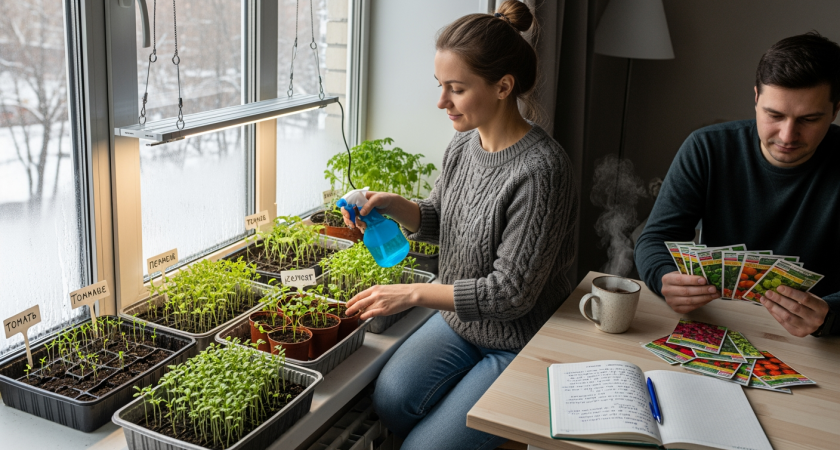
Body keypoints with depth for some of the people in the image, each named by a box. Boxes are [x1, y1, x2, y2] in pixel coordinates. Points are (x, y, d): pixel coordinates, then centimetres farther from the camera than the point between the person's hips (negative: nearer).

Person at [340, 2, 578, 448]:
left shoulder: (540, 171, -27)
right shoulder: (462, 145, -3)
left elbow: (511, 293, -25)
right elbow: (437, 223, 13)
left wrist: (412, 294, -24)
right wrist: (394, 206, -9)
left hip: (521, 345, -6)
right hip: (459, 319, 7)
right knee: (391, 400, -15)